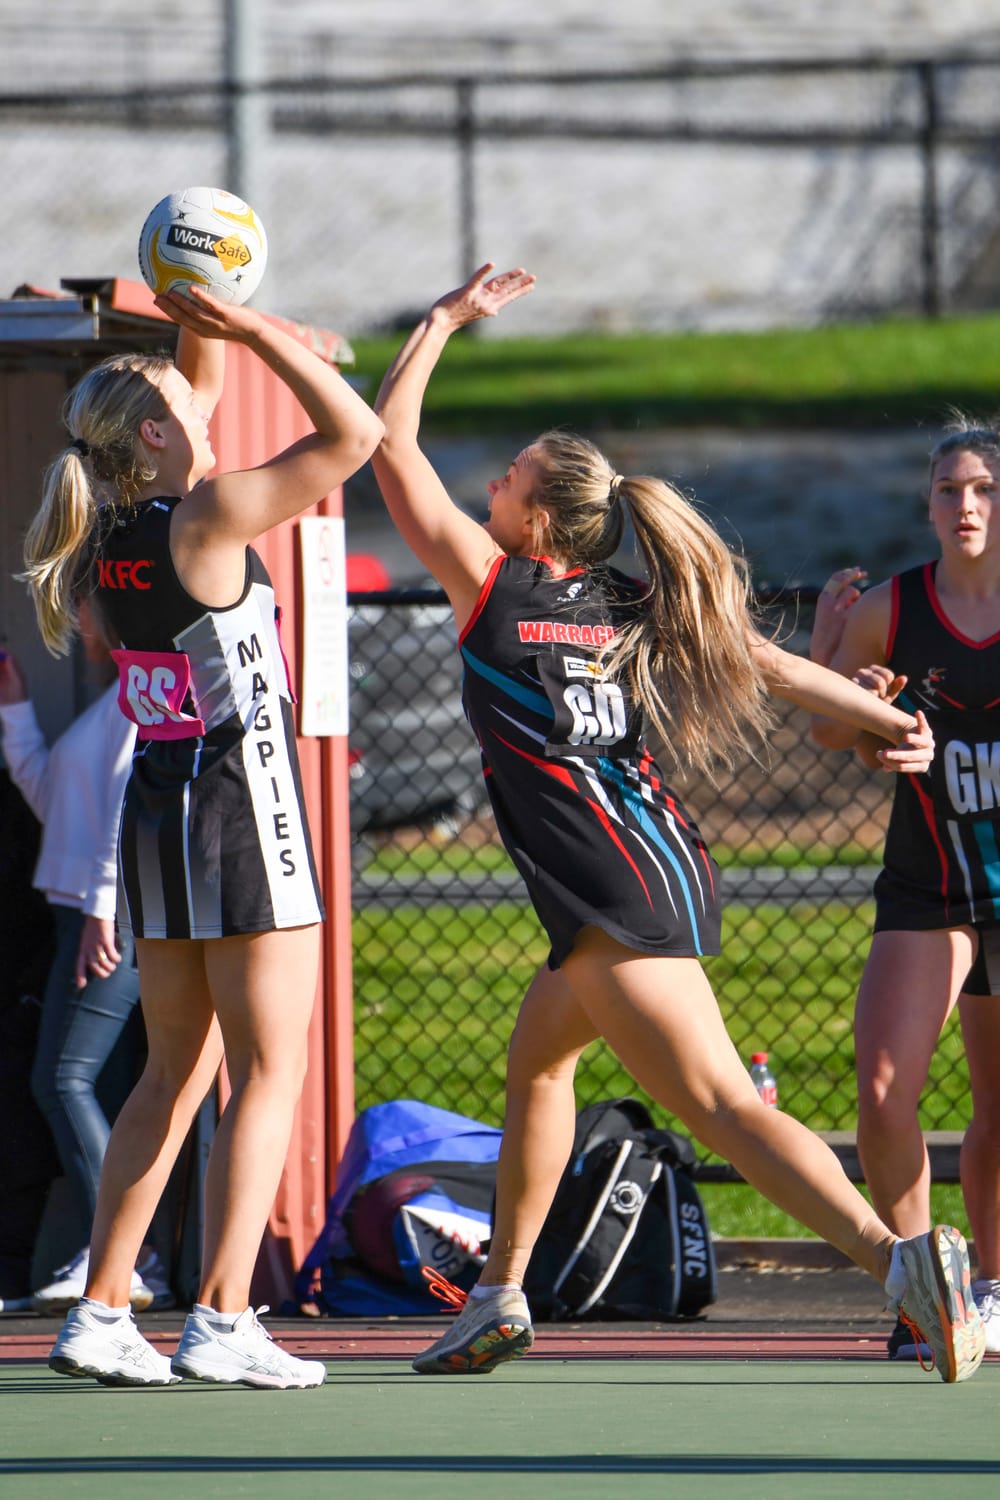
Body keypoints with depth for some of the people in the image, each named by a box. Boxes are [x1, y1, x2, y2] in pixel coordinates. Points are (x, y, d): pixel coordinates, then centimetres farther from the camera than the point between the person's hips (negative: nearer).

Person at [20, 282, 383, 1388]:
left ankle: (100, 1312, 10)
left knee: (178, 1070, 14)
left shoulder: (116, 532, 7)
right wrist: (253, 330, -12)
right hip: (240, 807, -8)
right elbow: (353, 434, -14)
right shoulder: (207, 521, -13)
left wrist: (204, 328, 15)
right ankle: (222, 1323, -11)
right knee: (268, 1073, -4)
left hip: (157, 806, 8)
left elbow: (199, 390, 25)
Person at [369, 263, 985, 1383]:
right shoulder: (627, 611, 11)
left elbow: (388, 440, 2)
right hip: (661, 864, 9)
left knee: (722, 1108, -18)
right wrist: (888, 720, 3)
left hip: (623, 898, -9)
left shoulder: (493, 585, -5)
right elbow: (765, 665, 3)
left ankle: (896, 1257, -36)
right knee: (534, 1066, 27)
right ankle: (500, 1299, 35)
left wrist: (446, 320, 8)